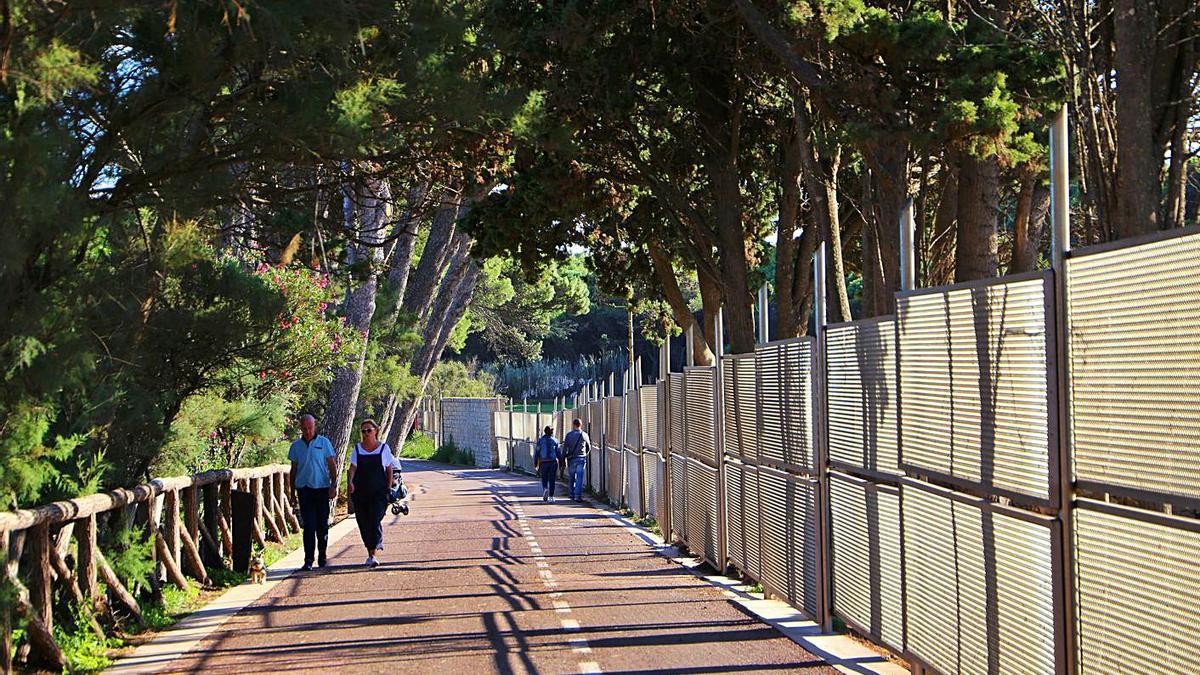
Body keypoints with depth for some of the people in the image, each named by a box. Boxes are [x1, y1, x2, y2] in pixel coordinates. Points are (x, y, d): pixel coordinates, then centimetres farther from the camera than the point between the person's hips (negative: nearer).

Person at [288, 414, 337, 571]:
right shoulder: (296, 445, 9)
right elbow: (293, 469, 15)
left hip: (322, 488, 0)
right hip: (304, 488, 0)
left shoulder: (324, 442, 3)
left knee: (322, 525, 6)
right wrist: (292, 491, 13)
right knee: (308, 526, -8)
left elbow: (332, 466, 3)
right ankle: (308, 560, -9)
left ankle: (322, 556, 22)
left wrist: (333, 486, -7)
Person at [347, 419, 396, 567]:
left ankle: (372, 555, -16)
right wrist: (351, 482, -19)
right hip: (360, 491, 3)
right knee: (363, 523, 5)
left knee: (375, 521, -15)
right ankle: (371, 551, 21)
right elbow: (353, 467, -1)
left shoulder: (384, 448, 5)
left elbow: (389, 469, 11)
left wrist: (389, 487, 5)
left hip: (379, 492, -3)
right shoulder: (357, 449, 9)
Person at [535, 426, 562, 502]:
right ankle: (551, 497, 2)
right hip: (553, 462, 0)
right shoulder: (555, 441, 3)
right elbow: (558, 453, 3)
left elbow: (536, 452, -1)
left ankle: (545, 489, -17)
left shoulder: (540, 440, 1)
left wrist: (535, 463, 5)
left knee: (544, 479, 12)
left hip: (543, 462, 0)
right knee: (552, 480, 5)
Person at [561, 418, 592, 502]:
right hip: (581, 459, 0)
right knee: (579, 478, -5)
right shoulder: (585, 435, 3)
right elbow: (589, 448, 15)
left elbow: (565, 448, -4)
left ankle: (572, 495, 20)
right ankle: (578, 496, -14)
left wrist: (563, 459, 0)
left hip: (571, 459, 0)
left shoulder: (569, 435, -1)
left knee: (571, 478, 14)